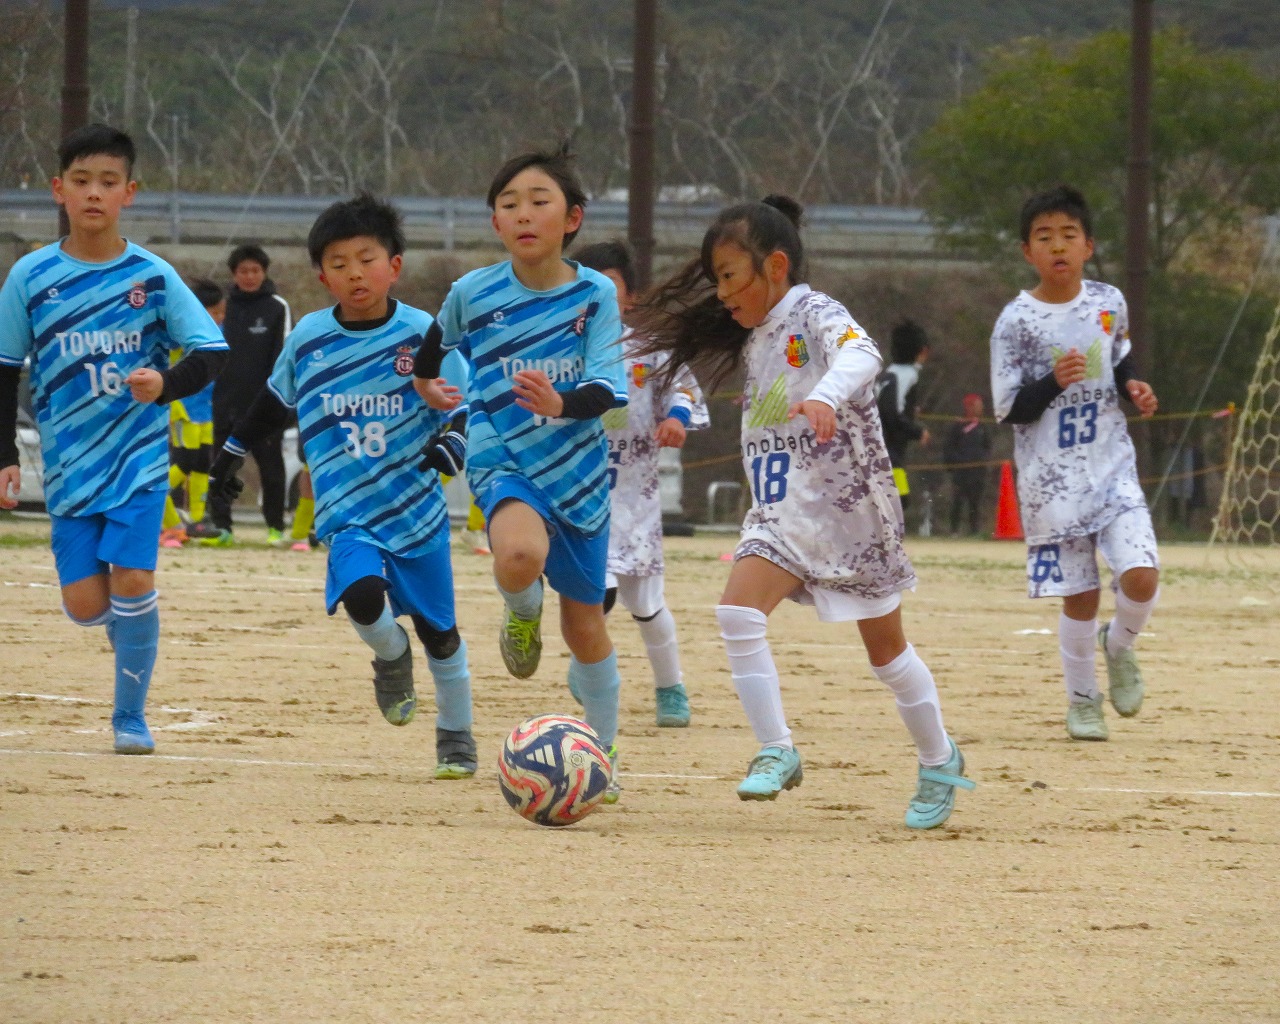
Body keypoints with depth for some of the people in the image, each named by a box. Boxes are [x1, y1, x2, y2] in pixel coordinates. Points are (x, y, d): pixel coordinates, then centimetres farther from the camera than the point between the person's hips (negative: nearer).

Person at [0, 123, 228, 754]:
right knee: (85, 601, -4)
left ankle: (130, 715, 1)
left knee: (131, 578, -14)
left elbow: (211, 353, -2)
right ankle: (132, 633, 32)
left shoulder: (152, 276, -4)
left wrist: (166, 384, -22)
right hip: (68, 460, 1)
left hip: (139, 454, -1)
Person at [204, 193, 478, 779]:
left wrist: (451, 444, -23)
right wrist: (232, 452, 23)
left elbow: (467, 407, -3)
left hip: (416, 507, 0)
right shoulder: (308, 338, 1)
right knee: (361, 594, -27)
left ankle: (456, 737, 30)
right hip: (348, 513, 0)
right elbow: (277, 400, 19)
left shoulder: (422, 334, -7)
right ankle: (391, 655, 8)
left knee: (438, 629, 8)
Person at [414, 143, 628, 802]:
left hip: (579, 469, 1)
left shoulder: (596, 294, -6)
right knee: (520, 556, -35)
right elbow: (436, 340, 17)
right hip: (502, 459, -1)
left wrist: (561, 403, -33)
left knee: (584, 623, 9)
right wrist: (424, 384, 25)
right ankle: (522, 616, 2)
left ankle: (602, 752, 31)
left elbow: (607, 388, -16)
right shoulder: (473, 294, -6)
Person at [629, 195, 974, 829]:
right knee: (737, 610, -18)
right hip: (782, 514, 6)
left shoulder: (814, 314, -13)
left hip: (847, 507, -6)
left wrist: (826, 396, -55)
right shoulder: (753, 343, 11)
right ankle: (776, 752, -15)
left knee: (885, 644, 6)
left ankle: (939, 760, 26)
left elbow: (861, 354, -36)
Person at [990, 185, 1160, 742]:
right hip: (1052, 476, -2)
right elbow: (1008, 409, -9)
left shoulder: (1109, 303, 3)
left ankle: (1119, 644, 19)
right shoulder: (1016, 321, -9)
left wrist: (1133, 387, 1)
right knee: (1079, 595, 1)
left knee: (1141, 576, -14)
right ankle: (1082, 699, 23)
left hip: (1112, 467, 3)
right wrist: (1055, 382, -25)